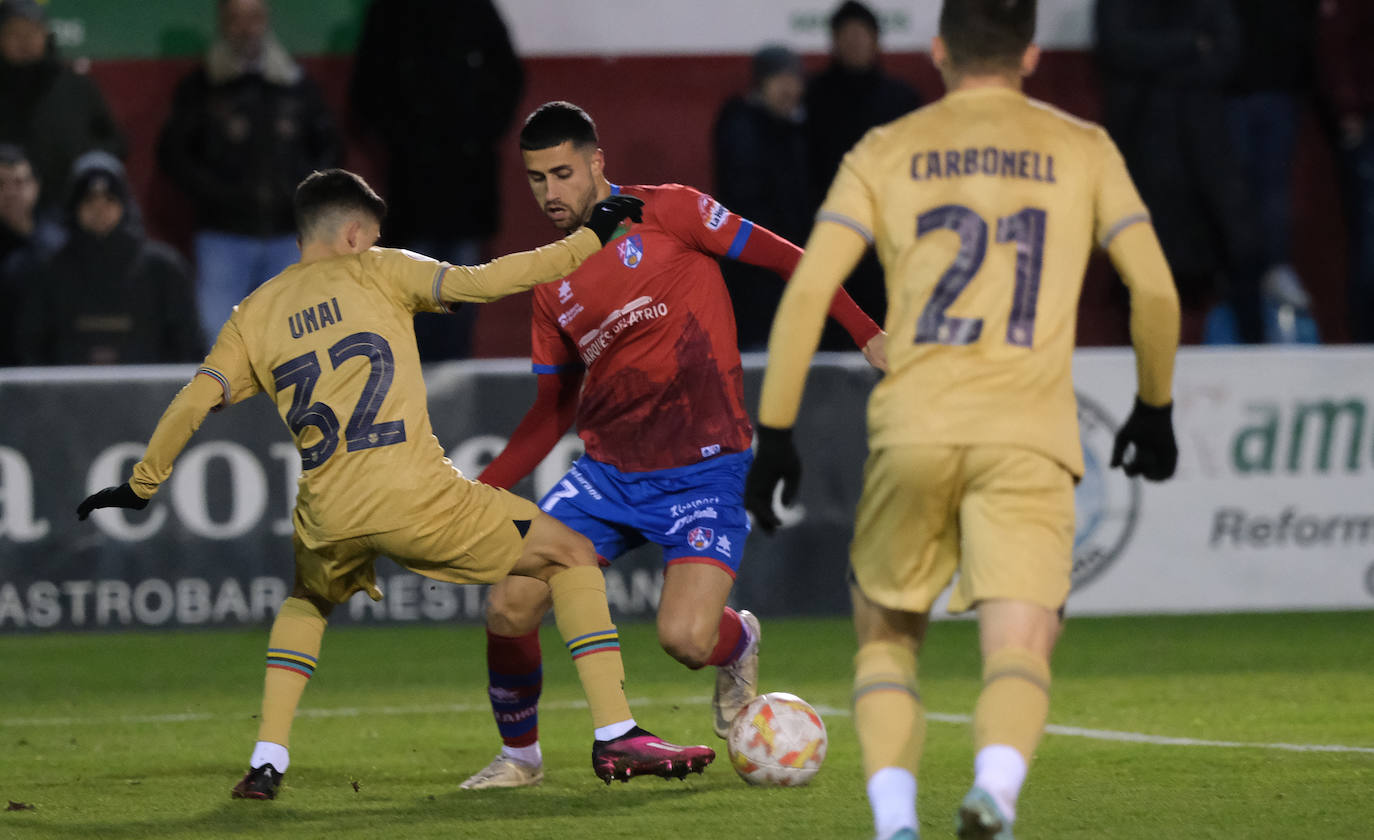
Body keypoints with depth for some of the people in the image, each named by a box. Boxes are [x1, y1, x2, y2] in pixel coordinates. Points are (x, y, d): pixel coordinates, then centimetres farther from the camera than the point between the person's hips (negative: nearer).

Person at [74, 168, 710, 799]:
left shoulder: (254, 314, 18)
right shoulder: (372, 272, 9)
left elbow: (193, 402, 12)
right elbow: (478, 283, -1)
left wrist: (142, 485, 22)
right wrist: (588, 241, 6)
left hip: (328, 516, 4)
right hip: (418, 498, -4)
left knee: (306, 602, 37)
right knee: (571, 556, 11)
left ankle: (266, 763, 21)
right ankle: (616, 737, 2)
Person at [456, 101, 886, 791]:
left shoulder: (663, 212, -5)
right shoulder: (553, 282, 11)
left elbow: (782, 259, -3)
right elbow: (554, 409, 17)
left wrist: (866, 333, -11)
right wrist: (480, 490, 8)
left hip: (702, 470, -5)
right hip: (606, 471, 5)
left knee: (686, 638, -22)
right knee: (508, 610, -9)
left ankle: (739, 642, 16)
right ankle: (519, 755, 16)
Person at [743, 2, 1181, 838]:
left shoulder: (887, 152, 13)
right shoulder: (1081, 150, 14)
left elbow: (808, 291, 3)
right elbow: (1155, 289, 9)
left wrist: (775, 433, 7)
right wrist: (1155, 409, 24)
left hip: (912, 430, 1)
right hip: (1030, 438, -1)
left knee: (886, 635, 17)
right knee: (1019, 649, -6)